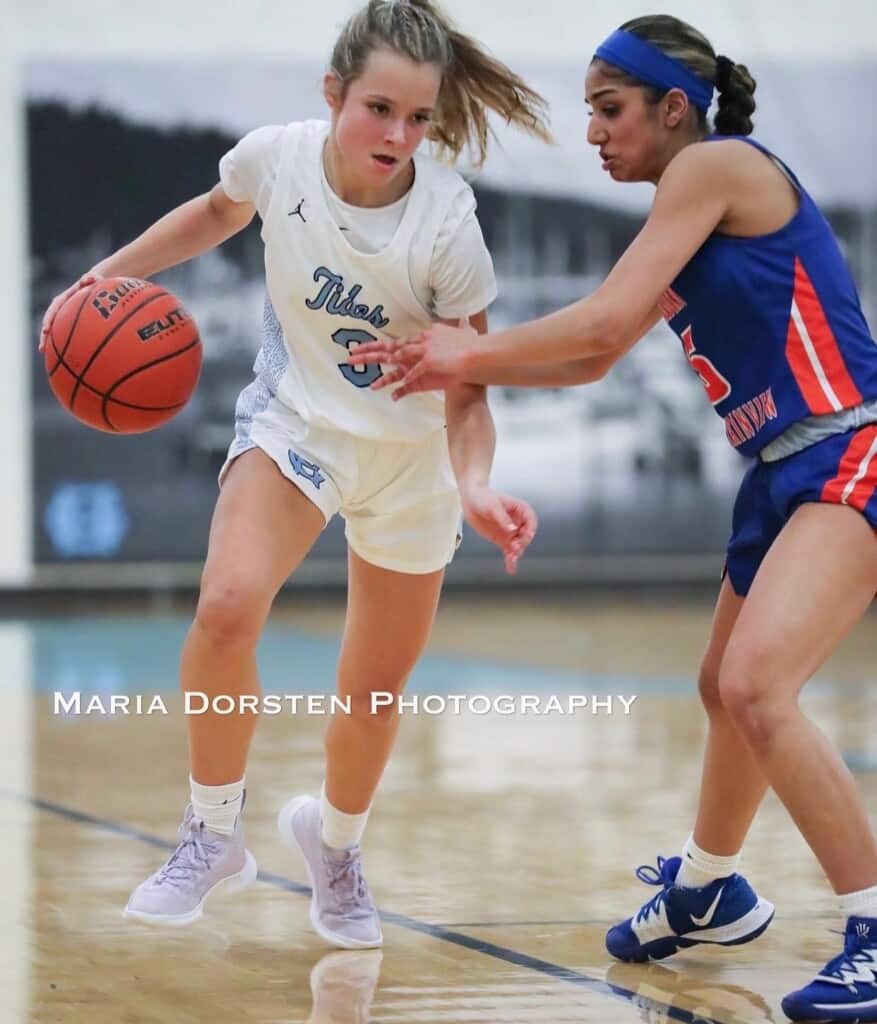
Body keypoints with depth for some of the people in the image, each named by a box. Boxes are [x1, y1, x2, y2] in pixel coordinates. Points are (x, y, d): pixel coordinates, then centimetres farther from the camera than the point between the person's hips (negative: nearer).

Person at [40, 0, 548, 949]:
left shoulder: (445, 223, -29)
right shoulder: (275, 157, -21)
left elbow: (467, 389, -20)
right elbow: (220, 210, 5)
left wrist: (473, 485, -38)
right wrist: (111, 272, -1)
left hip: (407, 452, 0)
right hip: (293, 419, 1)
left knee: (376, 687, 10)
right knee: (226, 605, -27)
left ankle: (334, 839, 44)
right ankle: (212, 836, -5)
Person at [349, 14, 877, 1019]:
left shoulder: (715, 165, -12)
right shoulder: (685, 210, 17)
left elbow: (604, 319, -17)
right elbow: (594, 358, 25)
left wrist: (473, 354, -5)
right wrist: (456, 360, 17)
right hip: (787, 472, 10)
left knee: (755, 685, -25)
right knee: (727, 690, 24)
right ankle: (706, 892, 47)